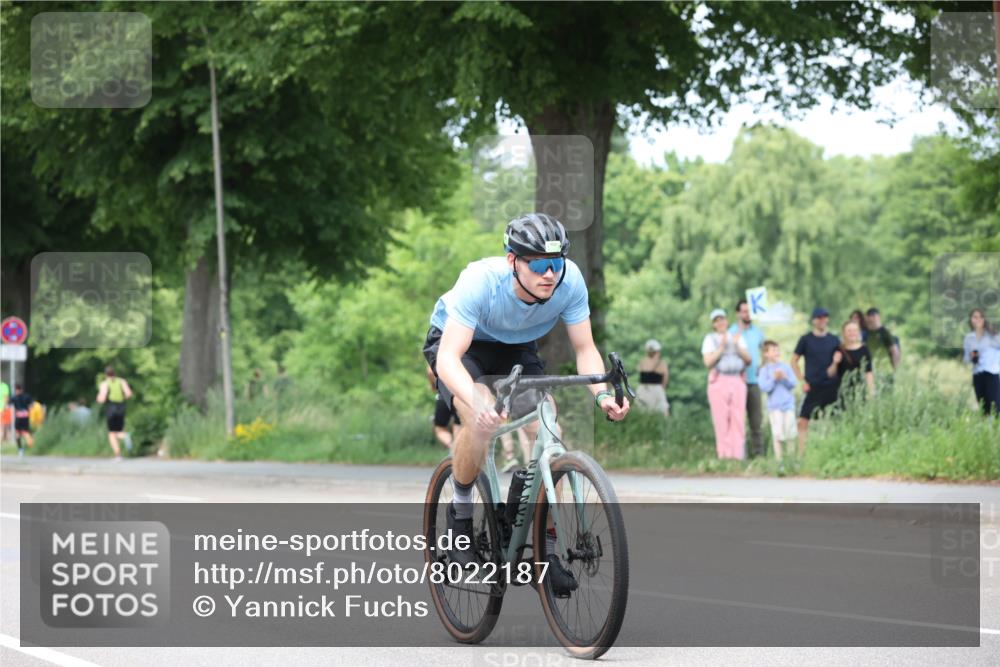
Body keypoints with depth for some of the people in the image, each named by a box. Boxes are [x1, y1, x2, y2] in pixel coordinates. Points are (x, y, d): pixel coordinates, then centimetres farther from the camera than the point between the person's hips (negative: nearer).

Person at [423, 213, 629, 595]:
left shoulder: (569, 280, -28)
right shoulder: (481, 281, -38)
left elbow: (585, 349, -18)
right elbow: (448, 359, -42)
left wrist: (601, 394, -38)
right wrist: (478, 402, -61)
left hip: (516, 351, 4)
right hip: (458, 346, -4)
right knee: (482, 419, -33)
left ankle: (546, 550, -6)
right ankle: (460, 513, -8)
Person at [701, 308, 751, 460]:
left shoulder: (737, 337, 15)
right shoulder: (710, 339, 6)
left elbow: (748, 360, 8)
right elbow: (708, 362, -5)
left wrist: (737, 347, -8)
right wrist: (722, 347, -13)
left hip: (737, 381, 3)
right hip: (719, 381, -3)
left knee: (738, 418, -4)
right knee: (721, 419, -7)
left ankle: (738, 453, -3)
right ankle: (724, 453, -5)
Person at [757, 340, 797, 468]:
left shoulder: (786, 367, 6)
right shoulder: (764, 370, -2)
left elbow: (794, 383, 2)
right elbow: (764, 387, -10)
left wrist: (785, 378, -15)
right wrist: (774, 379, -19)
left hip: (788, 404, 3)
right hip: (774, 406, -3)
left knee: (790, 433, 6)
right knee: (777, 434, -6)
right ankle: (779, 460, -2)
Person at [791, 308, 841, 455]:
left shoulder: (834, 340, 8)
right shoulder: (806, 340, 3)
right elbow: (794, 361, 7)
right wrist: (802, 381, -1)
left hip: (831, 387, 2)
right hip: (813, 387, -2)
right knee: (803, 421, -11)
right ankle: (801, 453, -8)